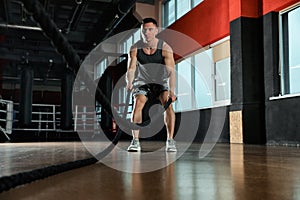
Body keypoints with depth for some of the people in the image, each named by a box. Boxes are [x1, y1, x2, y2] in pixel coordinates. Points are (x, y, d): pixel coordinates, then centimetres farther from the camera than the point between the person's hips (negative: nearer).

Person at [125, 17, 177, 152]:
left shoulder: (165, 48, -23)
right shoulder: (135, 49, -18)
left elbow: (171, 71, -31)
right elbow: (131, 69, -25)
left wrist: (171, 91, -46)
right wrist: (129, 83, -47)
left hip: (161, 81, -1)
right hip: (142, 81, 1)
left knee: (168, 105, -23)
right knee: (137, 105, -22)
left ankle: (170, 141, -17)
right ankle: (135, 141, -17)